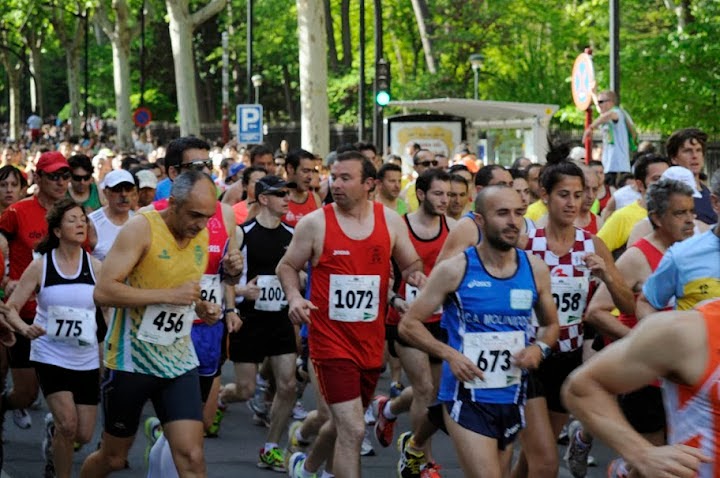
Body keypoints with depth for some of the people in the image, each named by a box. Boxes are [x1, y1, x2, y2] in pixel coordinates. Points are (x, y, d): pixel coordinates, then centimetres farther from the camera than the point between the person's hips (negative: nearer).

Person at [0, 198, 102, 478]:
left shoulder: (95, 267, -1)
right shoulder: (40, 267, -6)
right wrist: (24, 328, -24)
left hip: (86, 359, 3)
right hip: (50, 357, -3)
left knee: (84, 435, 3)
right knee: (68, 424, -19)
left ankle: (53, 428, 38)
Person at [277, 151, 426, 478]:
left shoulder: (390, 221, 2)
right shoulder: (315, 223, -6)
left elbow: (411, 264, 13)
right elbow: (287, 266, 5)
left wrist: (416, 275, -11)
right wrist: (294, 297, -15)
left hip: (371, 341, 5)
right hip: (331, 339, -5)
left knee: (343, 422, 22)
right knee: (352, 429, -14)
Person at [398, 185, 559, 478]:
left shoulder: (535, 269, 2)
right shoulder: (455, 270, -9)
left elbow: (551, 324, 17)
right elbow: (409, 324, -4)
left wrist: (540, 348, -5)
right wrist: (449, 354, -18)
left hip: (511, 397, 5)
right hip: (467, 396, -5)